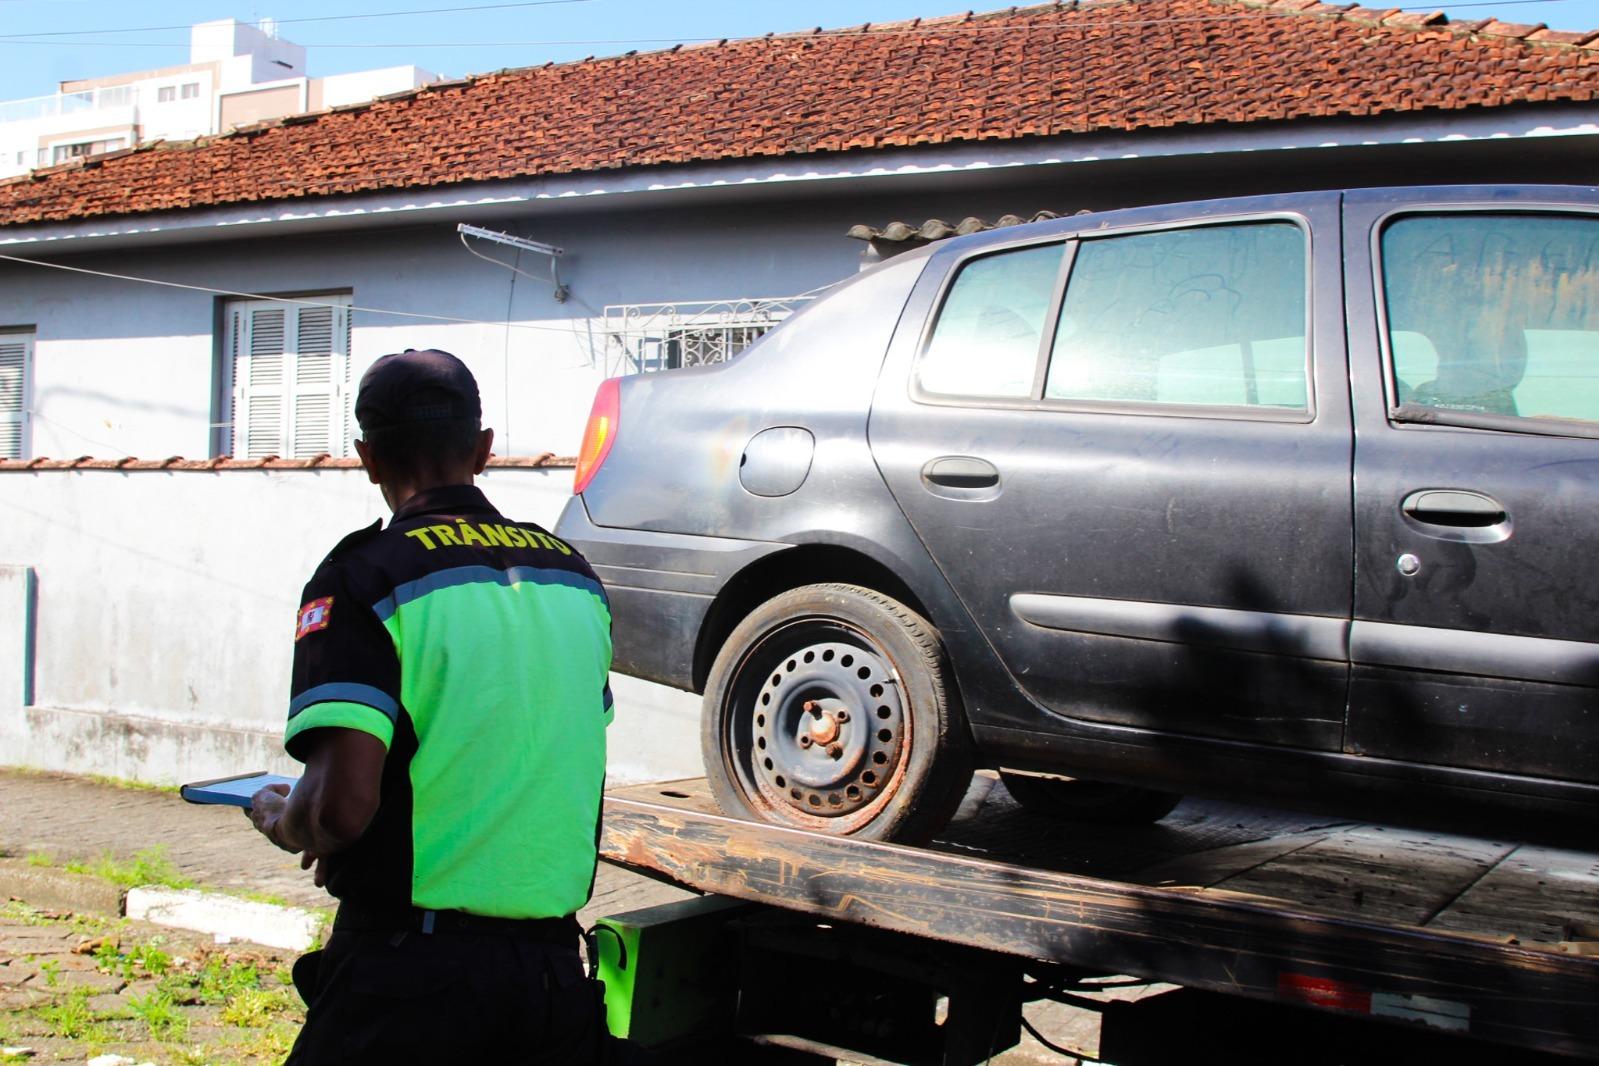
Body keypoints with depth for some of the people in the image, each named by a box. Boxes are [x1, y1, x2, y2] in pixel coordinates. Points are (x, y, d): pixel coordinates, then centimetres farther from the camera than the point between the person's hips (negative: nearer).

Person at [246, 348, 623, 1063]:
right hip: (555, 963, 5)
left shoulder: (367, 576, -11)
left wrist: (279, 822, 4)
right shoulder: (573, 574, 8)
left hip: (410, 973, -4)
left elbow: (340, 806, -20)